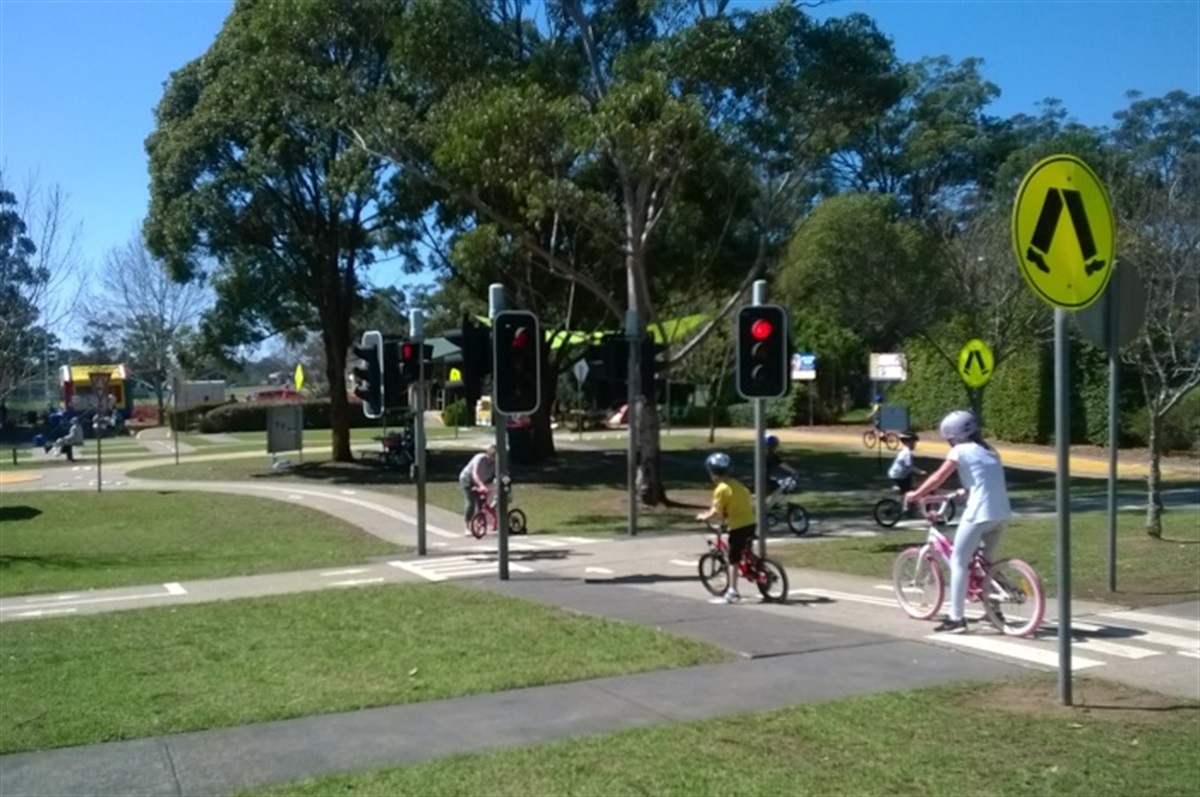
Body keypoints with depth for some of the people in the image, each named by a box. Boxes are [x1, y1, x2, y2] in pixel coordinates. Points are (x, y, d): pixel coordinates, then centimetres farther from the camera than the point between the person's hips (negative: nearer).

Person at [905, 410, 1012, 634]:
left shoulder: (960, 451, -2)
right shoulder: (989, 451, 18)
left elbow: (938, 478, 1)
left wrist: (915, 494, 12)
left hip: (980, 514, -7)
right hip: (1002, 514, 7)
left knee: (958, 561, 3)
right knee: (985, 561, 24)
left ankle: (956, 618, 2)